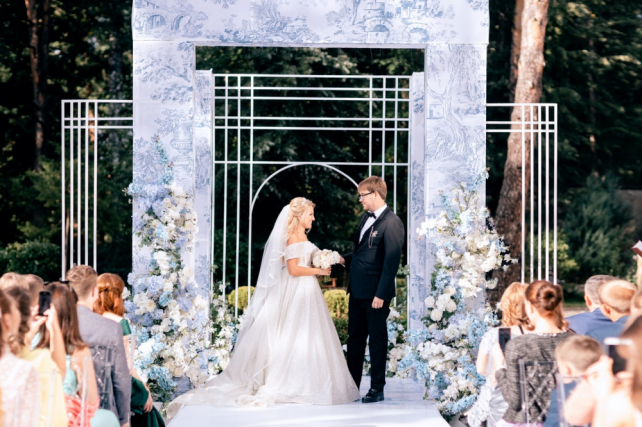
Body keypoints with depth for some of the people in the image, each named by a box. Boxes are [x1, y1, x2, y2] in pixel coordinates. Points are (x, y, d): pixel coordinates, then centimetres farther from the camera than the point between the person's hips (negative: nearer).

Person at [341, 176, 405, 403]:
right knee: (355, 338, 14)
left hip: (375, 293, -9)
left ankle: (377, 388, 13)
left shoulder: (391, 223, -14)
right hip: (357, 290, 9)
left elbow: (392, 261, -18)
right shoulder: (366, 217, 14)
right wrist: (345, 259, 3)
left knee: (377, 340, 3)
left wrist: (381, 294, -20)